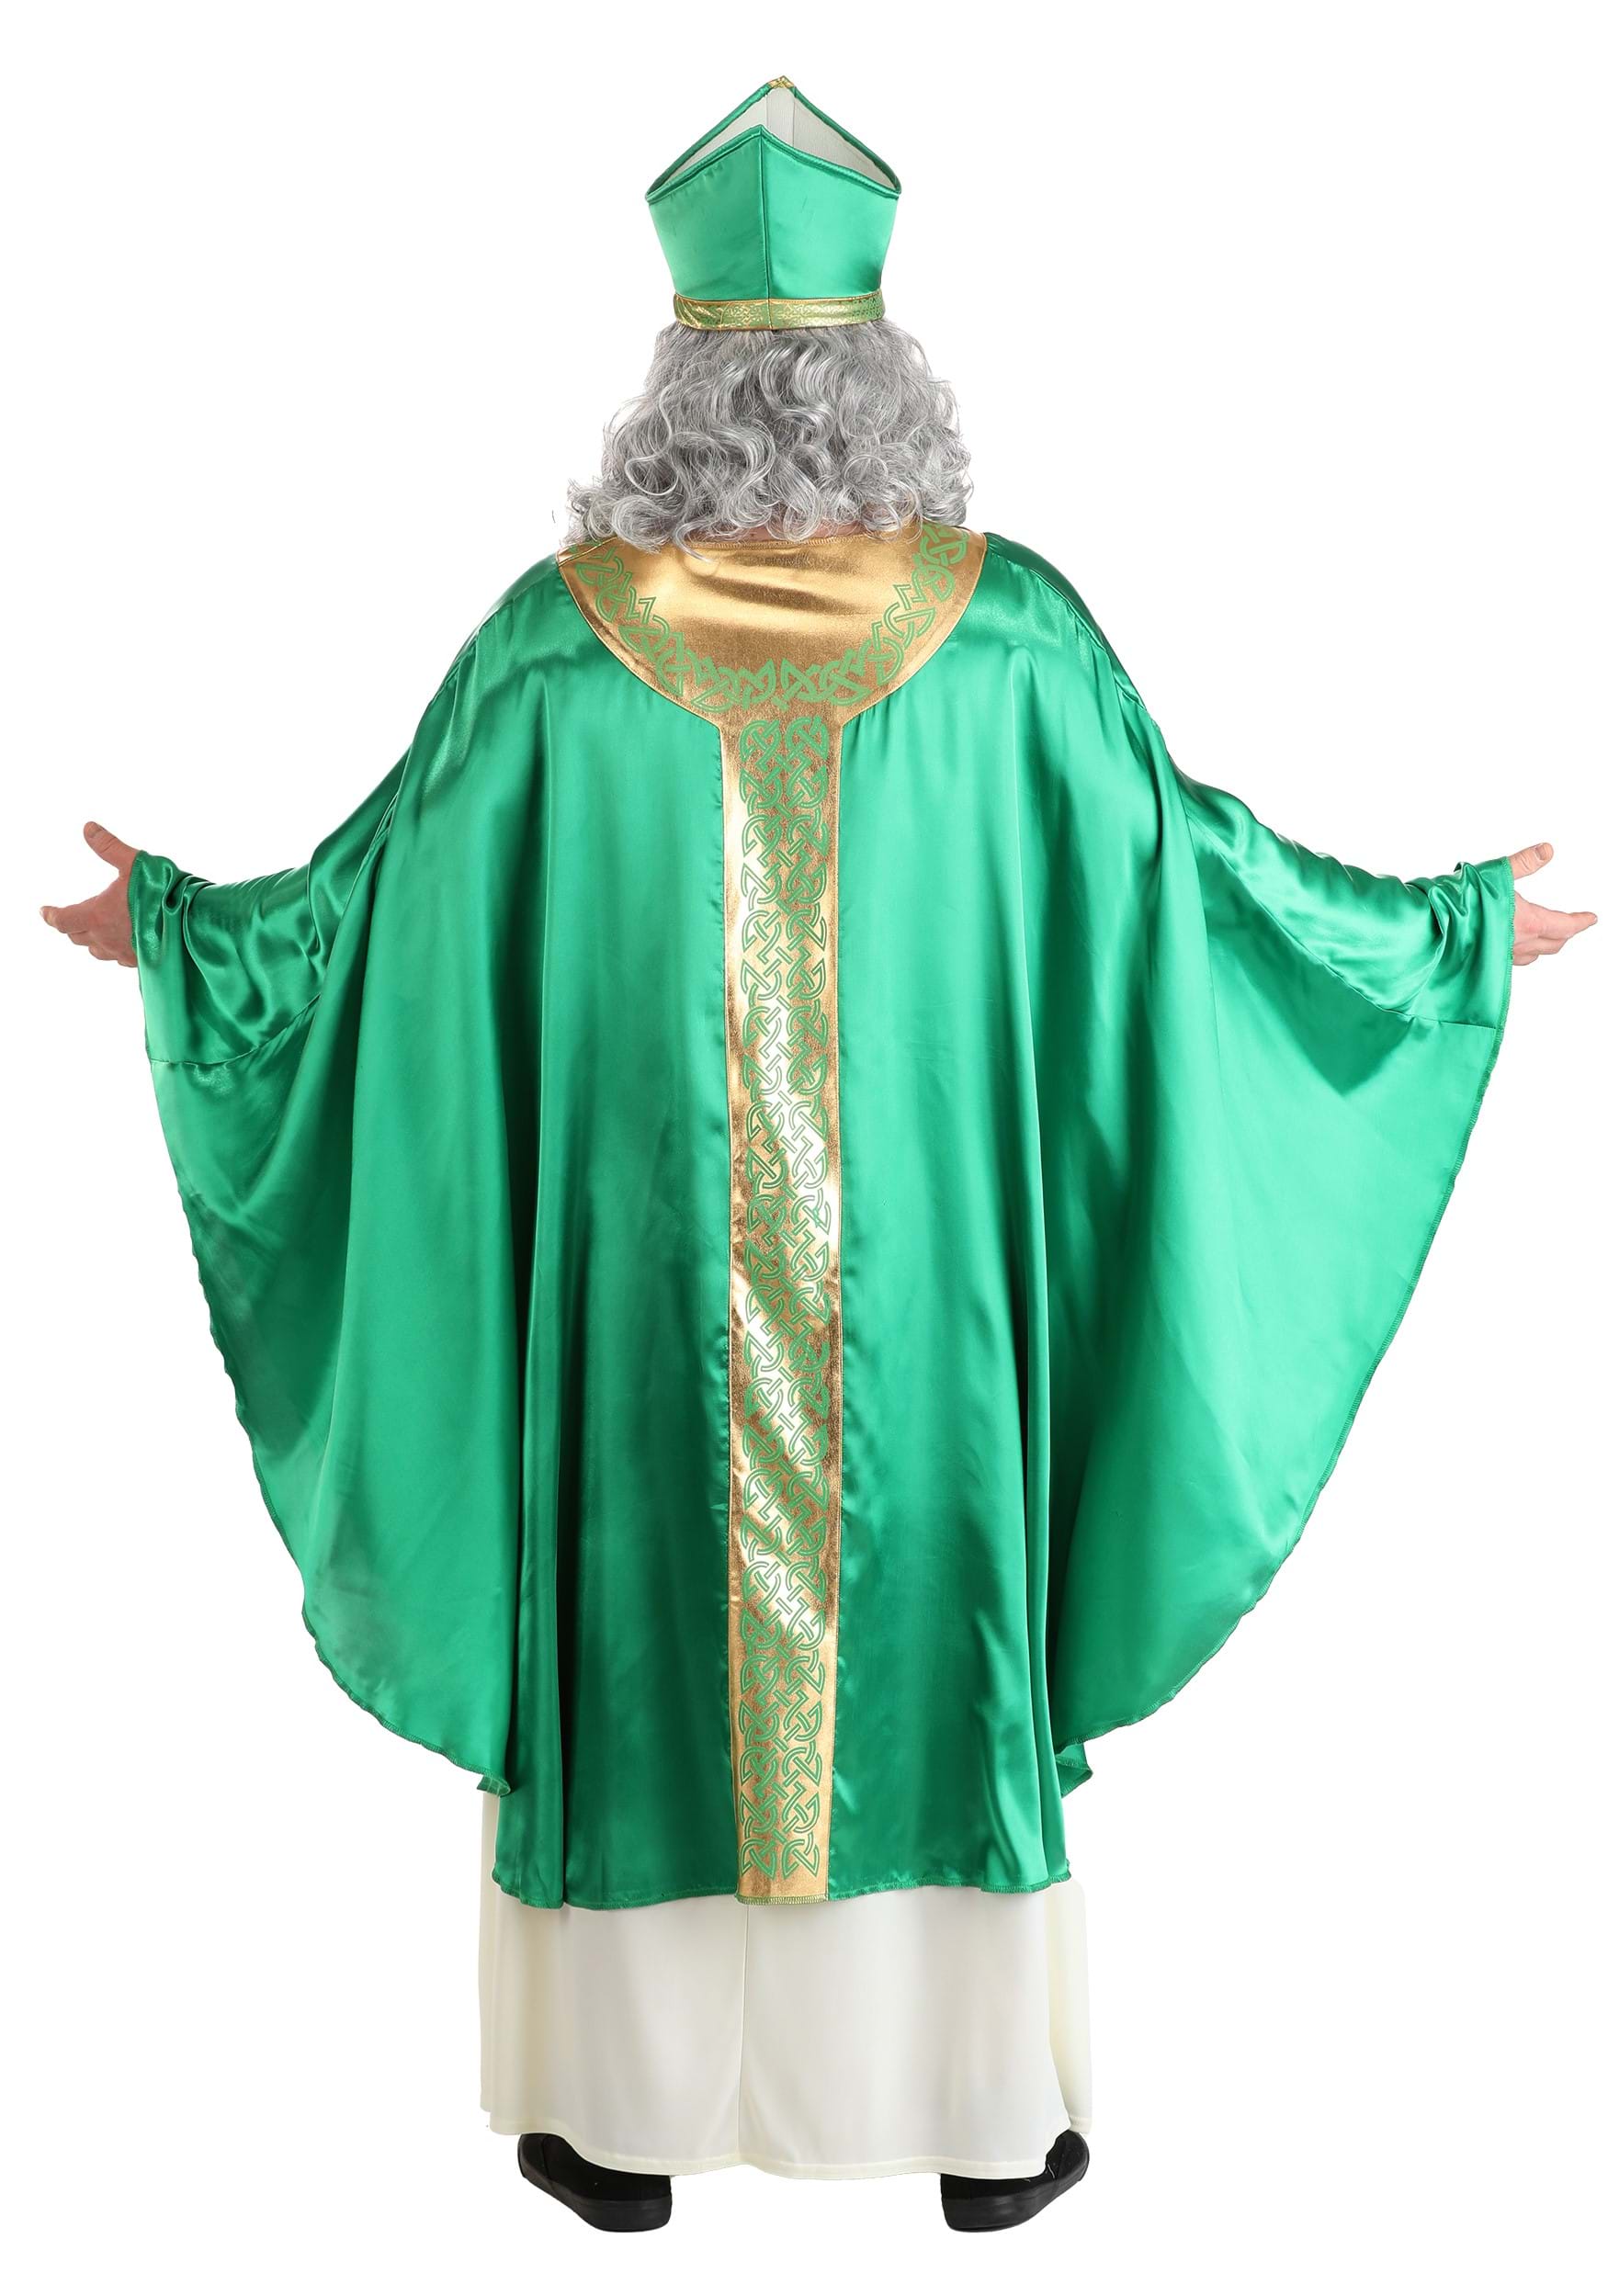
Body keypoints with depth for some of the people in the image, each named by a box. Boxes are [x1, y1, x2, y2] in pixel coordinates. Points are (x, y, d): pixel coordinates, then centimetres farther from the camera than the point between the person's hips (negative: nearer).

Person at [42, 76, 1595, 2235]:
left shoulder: (558, 642, -8)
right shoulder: (1010, 627, -8)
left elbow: (376, 900, 0)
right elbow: (1194, 872, -1)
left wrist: (170, 925, 20)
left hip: (633, 1303, 0)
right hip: (923, 1304, 0)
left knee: (635, 1652, 16)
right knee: (940, 1650, 15)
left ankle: (624, 2114, 31)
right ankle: (982, 2116, 31)